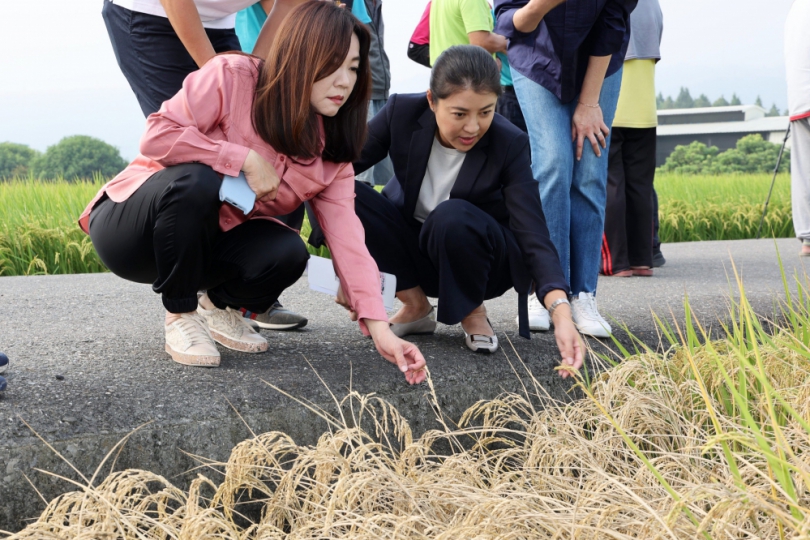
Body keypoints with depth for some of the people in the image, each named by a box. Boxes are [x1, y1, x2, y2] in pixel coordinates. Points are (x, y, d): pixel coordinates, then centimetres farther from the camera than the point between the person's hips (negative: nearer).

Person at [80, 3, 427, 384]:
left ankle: (220, 306, 8)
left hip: (205, 243, 4)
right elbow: (156, 137, -26)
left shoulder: (330, 150, -5)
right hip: (130, 225, -4)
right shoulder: (231, 77, -20)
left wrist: (378, 325, -25)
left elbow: (347, 237, -14)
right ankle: (181, 317, -14)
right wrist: (246, 160, -27)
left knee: (287, 252, -26)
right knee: (196, 180, -36)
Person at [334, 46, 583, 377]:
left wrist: (561, 314, -45)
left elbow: (534, 236, -30)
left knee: (452, 216, -37)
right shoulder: (402, 113, -19)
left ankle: (473, 313, -6)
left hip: (477, 257, -3)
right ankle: (416, 306, -5)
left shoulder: (509, 145, -24)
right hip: (415, 249, 3)